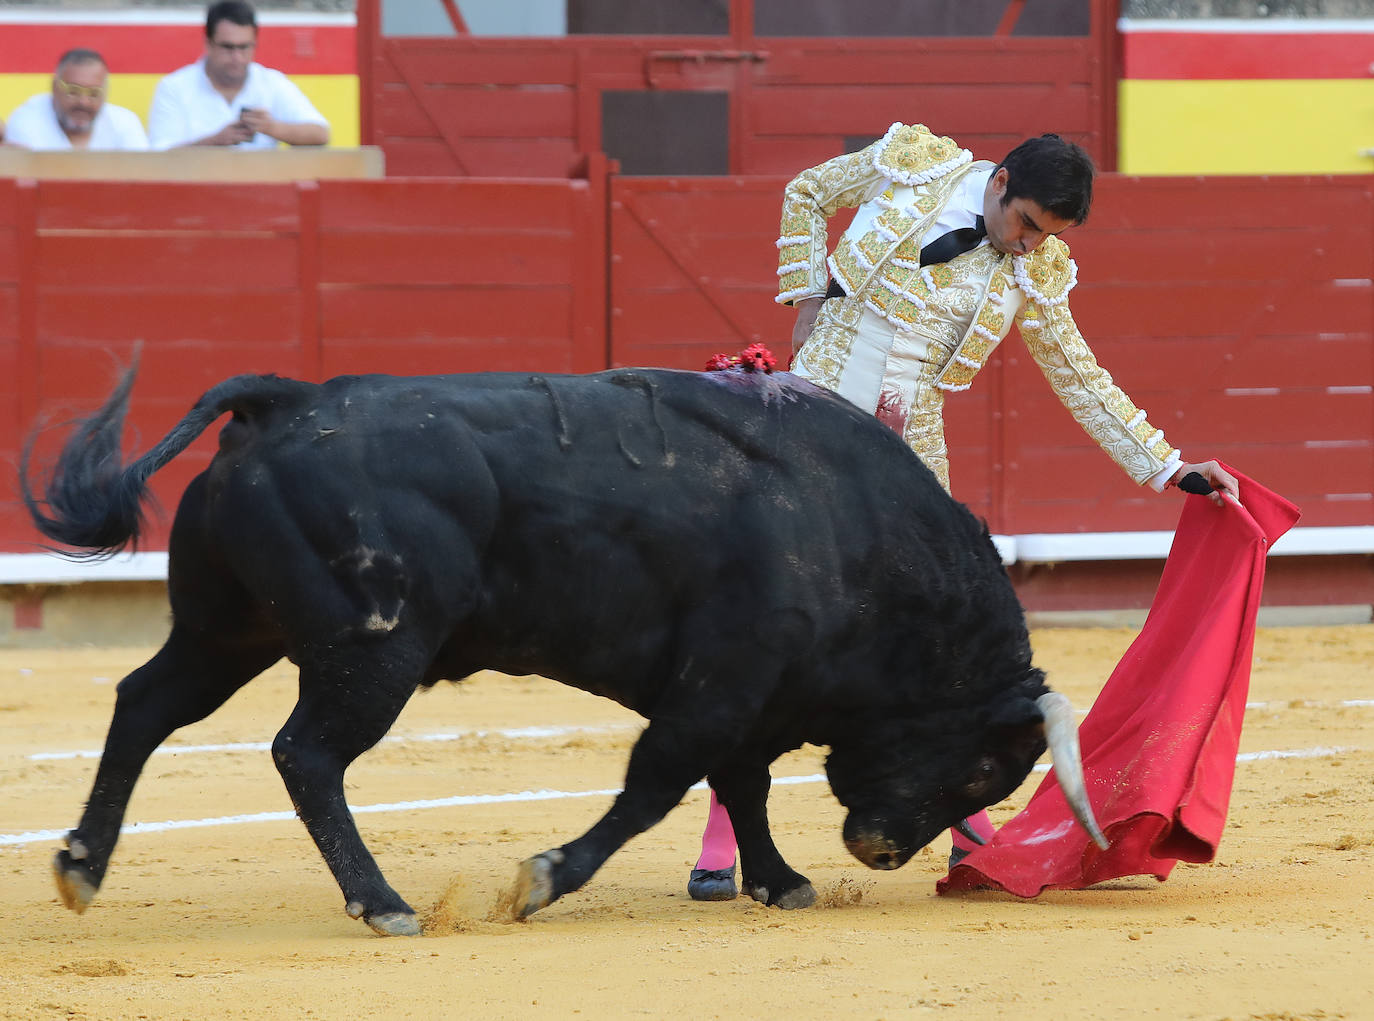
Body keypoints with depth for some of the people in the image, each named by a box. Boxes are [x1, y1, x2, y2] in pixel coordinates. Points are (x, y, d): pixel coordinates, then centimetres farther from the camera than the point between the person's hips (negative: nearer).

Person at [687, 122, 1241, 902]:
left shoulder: (1033, 276, 1)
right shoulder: (912, 165, -5)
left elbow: (1085, 386, 10)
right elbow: (807, 195, 12)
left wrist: (1173, 468, 6)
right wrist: (806, 305, 4)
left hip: (905, 457, 2)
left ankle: (970, 825, 21)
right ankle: (721, 840, -3)